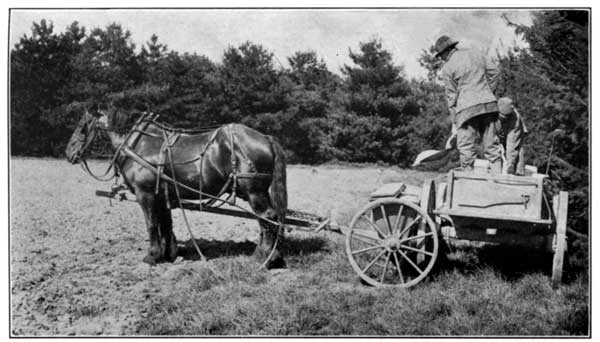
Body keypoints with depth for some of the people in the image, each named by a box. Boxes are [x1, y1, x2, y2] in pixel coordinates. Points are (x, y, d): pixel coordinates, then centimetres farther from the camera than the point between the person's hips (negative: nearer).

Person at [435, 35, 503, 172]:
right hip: (489, 104, 6)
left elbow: (452, 97, -1)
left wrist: (454, 124, 3)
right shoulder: (476, 55, 16)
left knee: (466, 148, 0)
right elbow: (494, 72, 16)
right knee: (491, 144, 7)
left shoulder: (447, 68, -1)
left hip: (467, 107, -5)